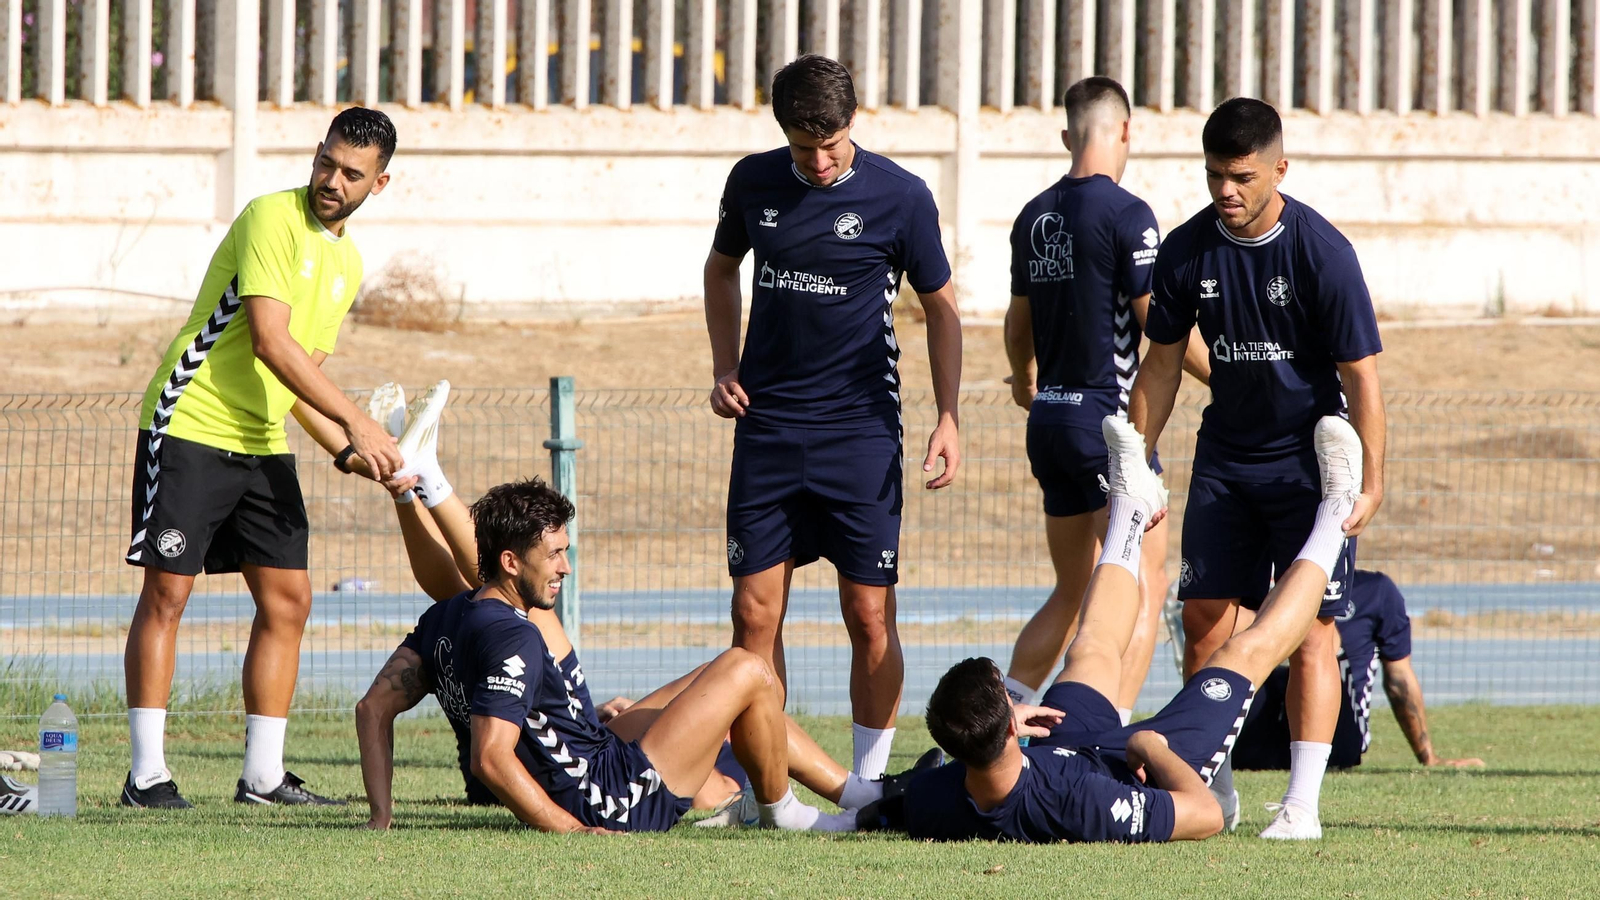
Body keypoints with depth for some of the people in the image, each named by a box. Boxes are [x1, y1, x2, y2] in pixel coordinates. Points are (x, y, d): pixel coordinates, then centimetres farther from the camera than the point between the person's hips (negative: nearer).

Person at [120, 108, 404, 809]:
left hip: (263, 444, 8)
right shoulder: (273, 219, -12)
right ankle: (147, 773, -6)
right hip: (190, 427, -8)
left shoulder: (347, 261, 14)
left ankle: (263, 773, 9)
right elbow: (270, 341, -21)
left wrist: (346, 451, 4)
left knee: (288, 598, 3)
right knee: (167, 592, -7)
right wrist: (356, 423, -21)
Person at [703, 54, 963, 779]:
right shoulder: (754, 183, 3)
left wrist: (947, 417, -3)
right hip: (766, 422, 3)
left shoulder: (899, 198, -6)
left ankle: (869, 782, 6)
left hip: (861, 427, -3)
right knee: (754, 611, -1)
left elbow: (941, 307, 4)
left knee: (869, 615, -4)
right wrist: (725, 368, 8)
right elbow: (722, 269, 21)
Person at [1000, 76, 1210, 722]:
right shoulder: (1126, 214, -12)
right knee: (1145, 589, -2)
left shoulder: (1034, 216, 10)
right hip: (1108, 414, -7)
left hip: (1049, 419, 7)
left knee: (1072, 595, 16)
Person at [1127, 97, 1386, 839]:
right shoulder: (1187, 250, -4)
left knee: (1309, 629, -9)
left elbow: (1360, 375, -13)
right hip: (1225, 457, 4)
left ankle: (1302, 804, -8)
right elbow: (1162, 362, 7)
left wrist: (1370, 482, -19)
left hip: (1308, 460, -4)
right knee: (1204, 621, 0)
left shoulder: (1322, 252, -16)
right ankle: (1214, 793, 11)